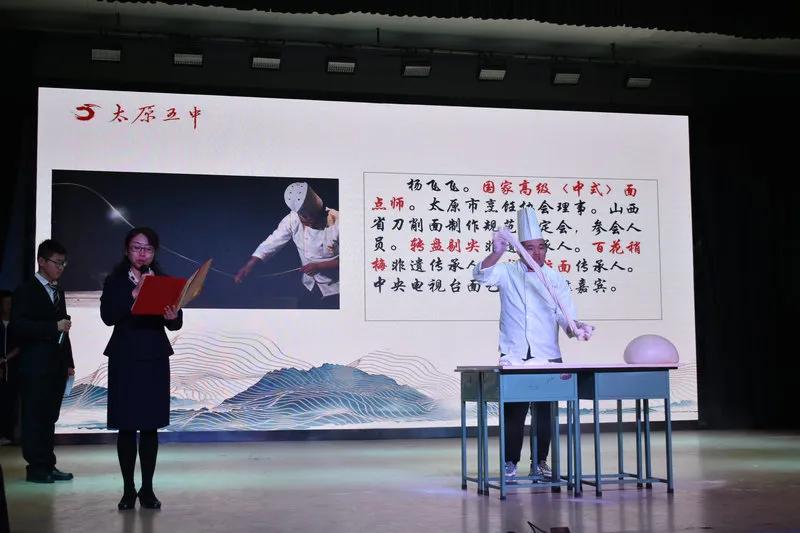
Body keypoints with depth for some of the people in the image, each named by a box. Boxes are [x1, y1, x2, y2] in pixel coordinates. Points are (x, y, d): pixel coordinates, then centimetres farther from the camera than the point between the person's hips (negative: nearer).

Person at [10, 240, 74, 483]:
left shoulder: (58, 291, 18)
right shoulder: (26, 290, -4)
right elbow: (18, 327, -14)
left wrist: (68, 362, 14)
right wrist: (54, 327, -18)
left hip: (57, 366, 7)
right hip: (35, 366, -6)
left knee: (49, 417, 8)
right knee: (34, 418, -2)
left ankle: (48, 466, 12)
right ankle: (36, 468, 3)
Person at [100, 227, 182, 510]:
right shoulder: (115, 281, 2)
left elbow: (176, 324, 1)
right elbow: (108, 316, -13)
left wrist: (173, 316, -22)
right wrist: (135, 294, -22)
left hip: (155, 359, 1)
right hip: (124, 359, -1)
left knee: (151, 426, 3)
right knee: (126, 426, 0)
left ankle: (147, 489, 10)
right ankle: (128, 490, 9)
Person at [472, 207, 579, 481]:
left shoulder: (556, 279, 5)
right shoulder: (508, 272, 1)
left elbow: (566, 317, 1)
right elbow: (481, 274, -17)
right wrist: (497, 252, -34)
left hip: (548, 358, 2)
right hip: (514, 357, -2)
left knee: (545, 413, 7)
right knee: (514, 412, -1)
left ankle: (540, 462, 20)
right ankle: (510, 463, 10)